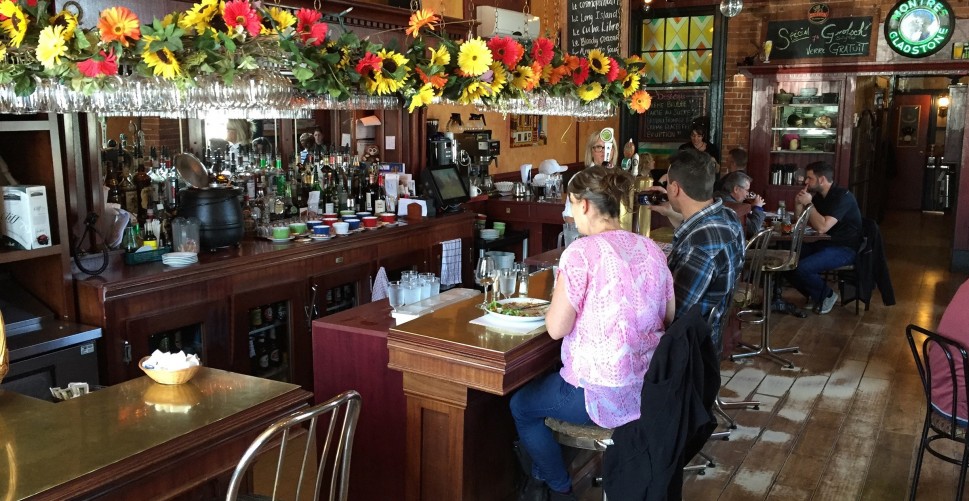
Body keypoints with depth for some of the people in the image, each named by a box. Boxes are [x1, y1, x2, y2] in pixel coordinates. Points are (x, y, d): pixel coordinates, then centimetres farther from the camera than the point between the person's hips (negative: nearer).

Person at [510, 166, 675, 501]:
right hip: (651, 389, 8)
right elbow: (668, 320, 11)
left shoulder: (582, 251, -18)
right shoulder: (652, 249, 3)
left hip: (604, 396, -7)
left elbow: (556, 328, -16)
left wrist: (559, 295, 4)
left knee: (521, 405, 19)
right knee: (547, 384, 31)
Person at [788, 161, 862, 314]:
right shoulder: (818, 196, 9)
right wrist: (798, 203, -6)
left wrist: (808, 203, -21)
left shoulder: (842, 196, -18)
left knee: (801, 268, -27)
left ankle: (827, 296, 1)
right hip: (823, 244, 9)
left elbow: (822, 227, -29)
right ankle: (815, 295, 10)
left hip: (844, 249, -9)